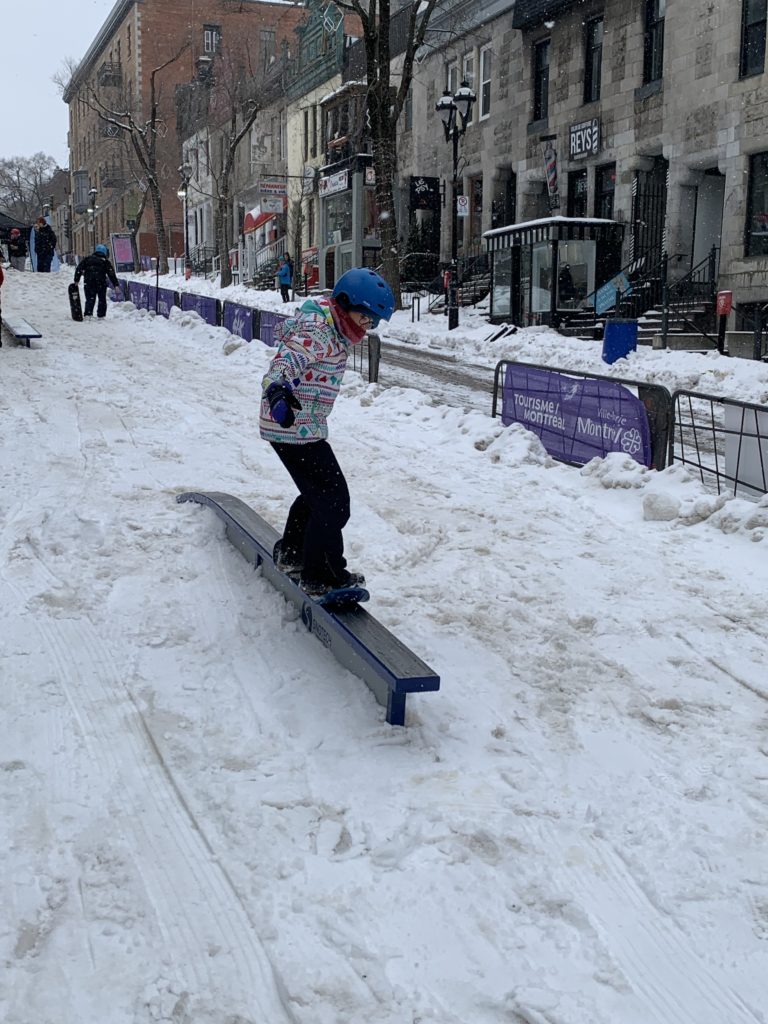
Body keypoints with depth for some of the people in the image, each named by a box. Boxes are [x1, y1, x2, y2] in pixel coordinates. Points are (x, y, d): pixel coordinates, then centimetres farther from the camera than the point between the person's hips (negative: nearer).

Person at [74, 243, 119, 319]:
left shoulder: (87, 259, 15)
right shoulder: (105, 261, 7)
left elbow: (79, 269, 10)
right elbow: (111, 274, 1)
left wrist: (76, 280, 11)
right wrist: (116, 284, 0)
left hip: (88, 283, 2)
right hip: (101, 284, -2)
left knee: (90, 299, 2)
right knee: (102, 300, 10)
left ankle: (88, 314, -15)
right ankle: (101, 316, 6)